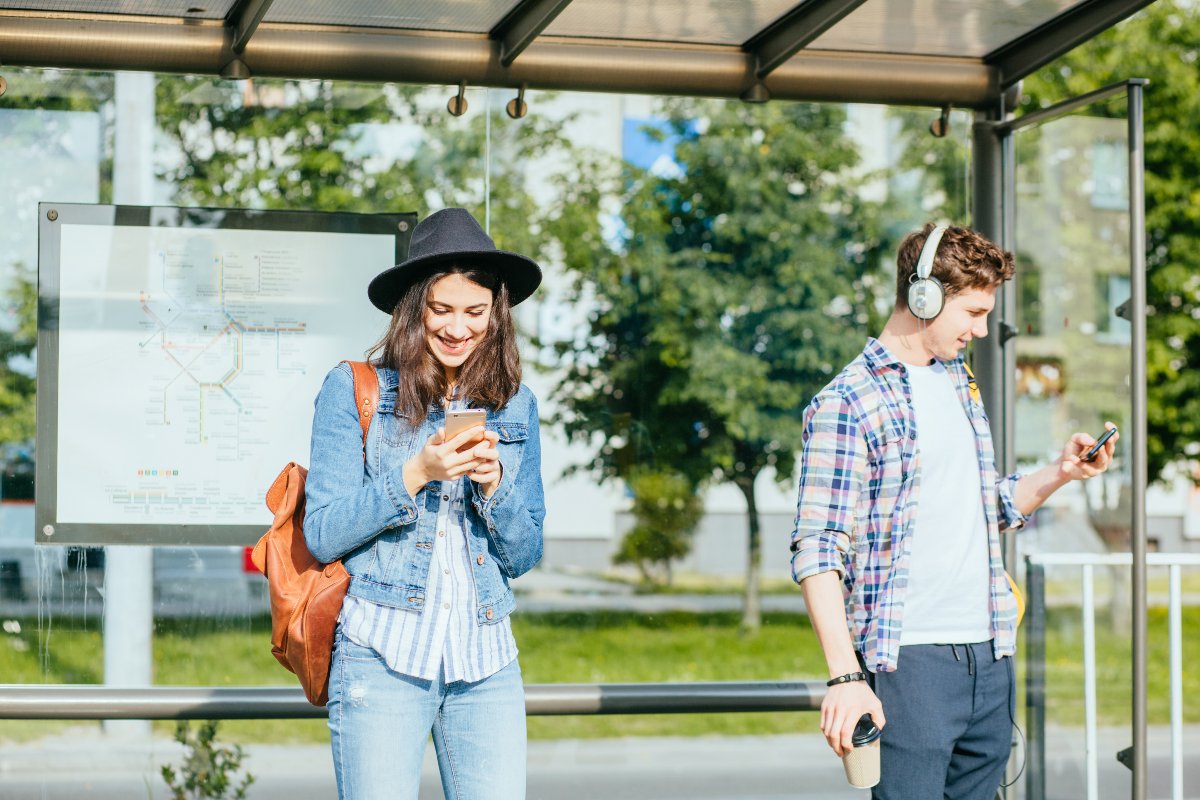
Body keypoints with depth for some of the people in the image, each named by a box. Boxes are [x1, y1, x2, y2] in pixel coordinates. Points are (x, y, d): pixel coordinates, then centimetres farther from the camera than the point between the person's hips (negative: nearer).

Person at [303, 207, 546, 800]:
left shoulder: (514, 404, 10)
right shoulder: (353, 389, 0)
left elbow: (523, 557, 11)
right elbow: (322, 536, -5)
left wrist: (492, 482, -7)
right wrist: (417, 474, -15)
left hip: (487, 662, 3)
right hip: (382, 656, -3)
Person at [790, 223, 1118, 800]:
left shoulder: (960, 380, 16)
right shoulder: (845, 404, -9)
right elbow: (817, 554, -15)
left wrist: (1059, 473, 8)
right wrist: (846, 675, -23)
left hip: (989, 655, 7)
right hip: (908, 661, -7)